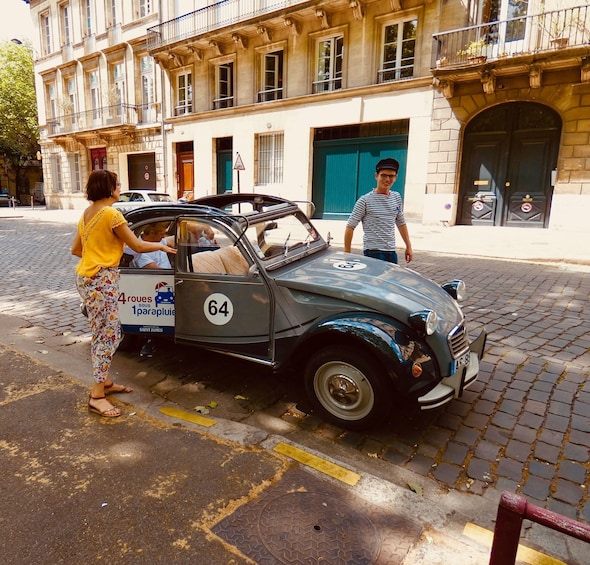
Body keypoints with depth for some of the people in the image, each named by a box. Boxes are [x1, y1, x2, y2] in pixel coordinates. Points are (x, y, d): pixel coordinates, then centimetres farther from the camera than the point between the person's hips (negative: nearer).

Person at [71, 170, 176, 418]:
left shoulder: (86, 214, 13)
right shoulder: (112, 214, -15)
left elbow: (75, 249, 18)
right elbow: (137, 246, -10)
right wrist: (160, 245, 6)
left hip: (86, 276, 10)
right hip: (101, 279, -10)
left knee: (102, 334, 17)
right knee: (109, 335, -4)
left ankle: (104, 381, 28)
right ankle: (97, 395, 1)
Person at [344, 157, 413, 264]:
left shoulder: (397, 198, 11)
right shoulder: (365, 200, -8)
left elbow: (401, 223, 22)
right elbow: (350, 227, -7)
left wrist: (408, 247, 20)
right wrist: (347, 253, -9)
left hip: (391, 252, 6)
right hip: (373, 252, -6)